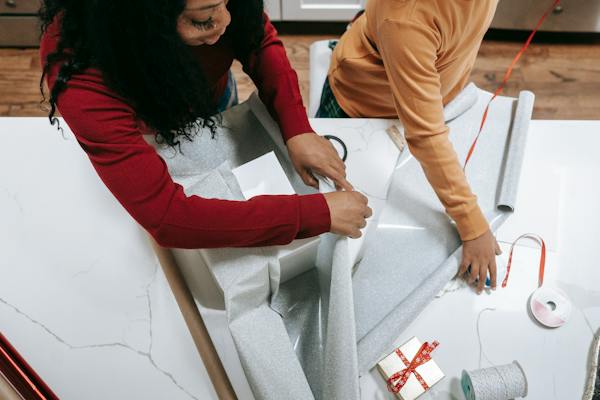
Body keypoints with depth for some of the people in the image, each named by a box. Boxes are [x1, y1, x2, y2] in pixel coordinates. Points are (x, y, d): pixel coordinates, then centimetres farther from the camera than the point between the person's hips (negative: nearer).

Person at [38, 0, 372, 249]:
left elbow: (260, 38, -19)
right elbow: (167, 215, -50)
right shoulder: (79, 69, -47)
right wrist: (318, 213, -49)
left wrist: (297, 129, -34)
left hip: (213, 97, 3)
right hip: (146, 129, -2)